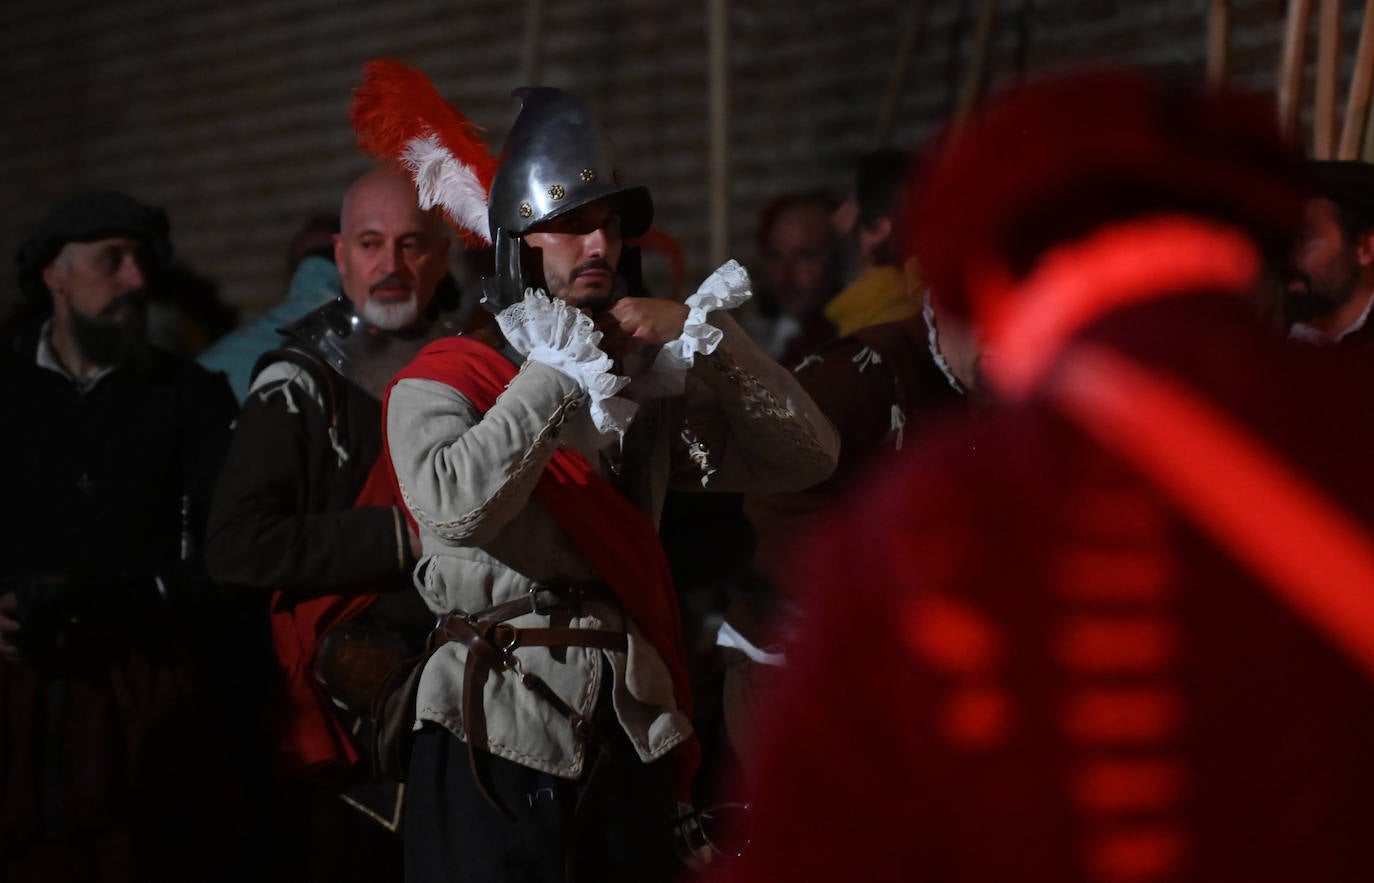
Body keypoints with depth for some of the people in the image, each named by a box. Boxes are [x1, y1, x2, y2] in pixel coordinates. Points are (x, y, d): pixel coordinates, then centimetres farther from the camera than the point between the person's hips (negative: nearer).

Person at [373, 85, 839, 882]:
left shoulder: (650, 389, 12)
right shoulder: (443, 382, -3)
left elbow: (807, 456, 5)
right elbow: (455, 507, -24)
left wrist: (700, 332, -4)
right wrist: (558, 375, -15)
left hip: (632, 747, 5)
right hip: (498, 741, -5)